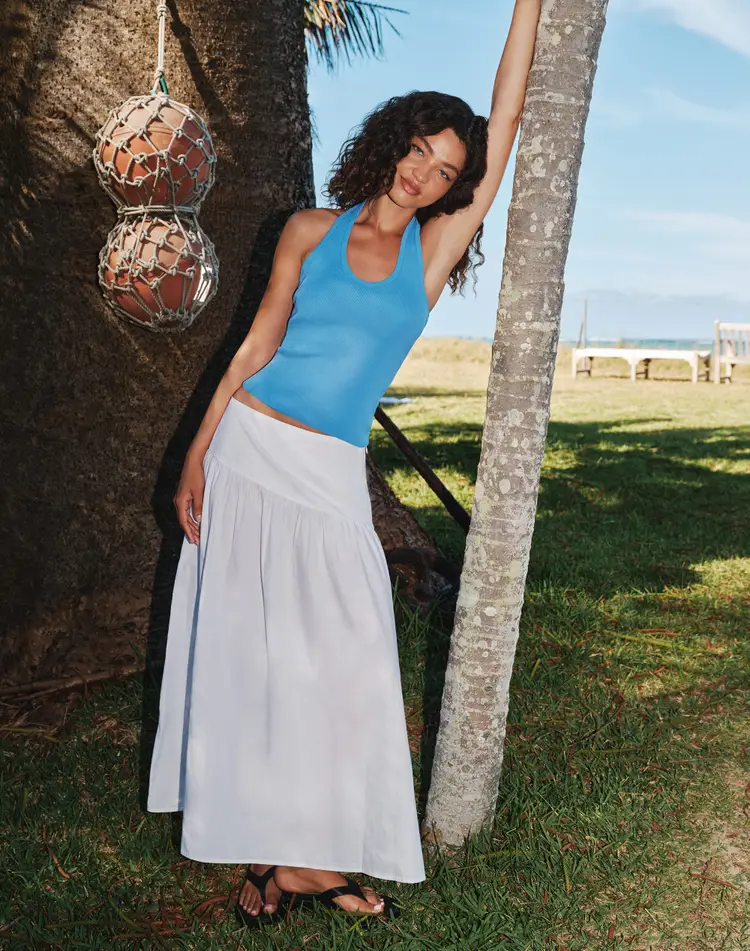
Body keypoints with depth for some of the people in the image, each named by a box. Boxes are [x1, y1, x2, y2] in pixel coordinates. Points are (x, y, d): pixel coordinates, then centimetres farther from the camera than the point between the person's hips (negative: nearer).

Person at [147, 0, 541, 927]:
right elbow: (258, 343, 4)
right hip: (249, 451, -1)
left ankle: (309, 853, 10)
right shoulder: (311, 230, 4)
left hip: (331, 475, 1)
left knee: (338, 658, -3)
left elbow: (503, 127, 5)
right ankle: (265, 846, 13)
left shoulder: (432, 251, 6)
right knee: (245, 649, 1)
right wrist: (197, 453, -1)